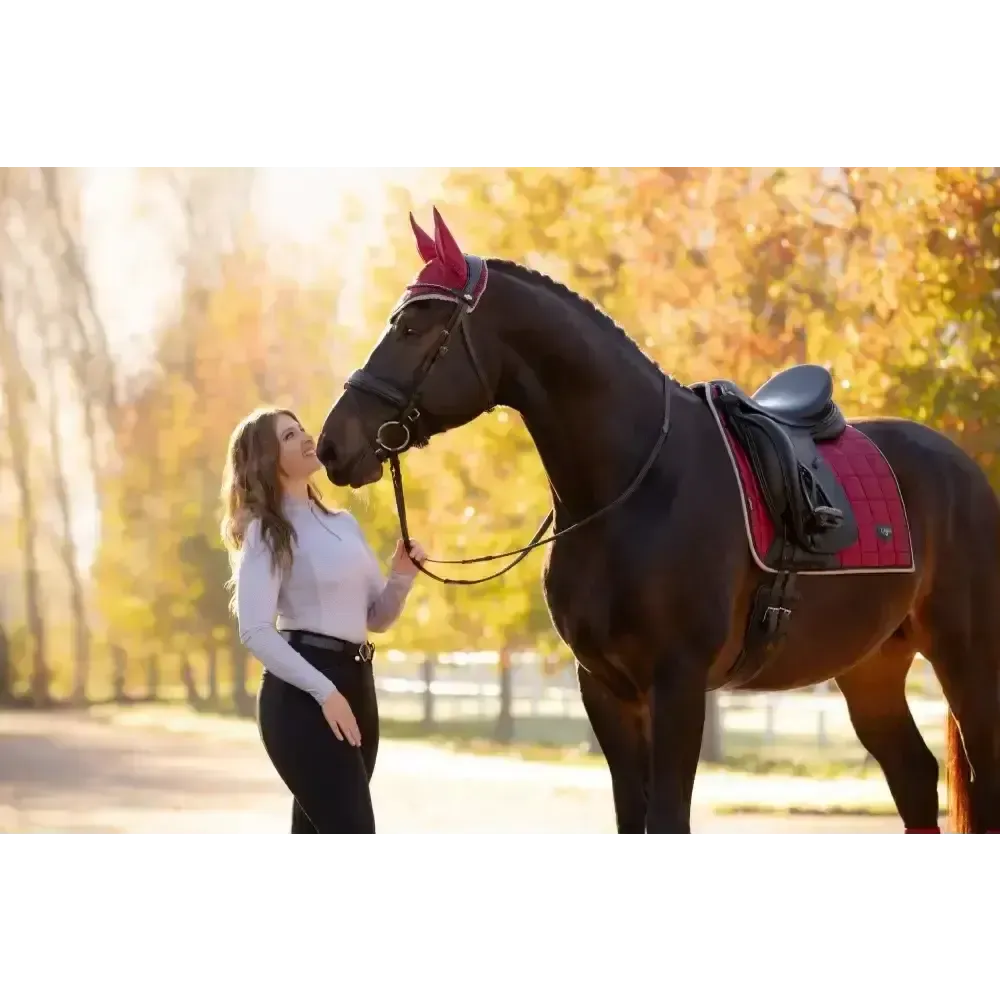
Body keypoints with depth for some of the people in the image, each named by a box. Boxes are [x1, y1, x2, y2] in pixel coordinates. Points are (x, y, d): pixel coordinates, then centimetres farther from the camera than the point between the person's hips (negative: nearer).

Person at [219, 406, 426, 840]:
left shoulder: (344, 524, 17)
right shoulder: (267, 532, -5)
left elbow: (376, 617, 20)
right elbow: (255, 632, -16)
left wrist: (401, 576, -1)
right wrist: (323, 691, -23)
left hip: (356, 682, 8)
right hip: (302, 691, -8)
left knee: (319, 830, 10)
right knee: (354, 830, -15)